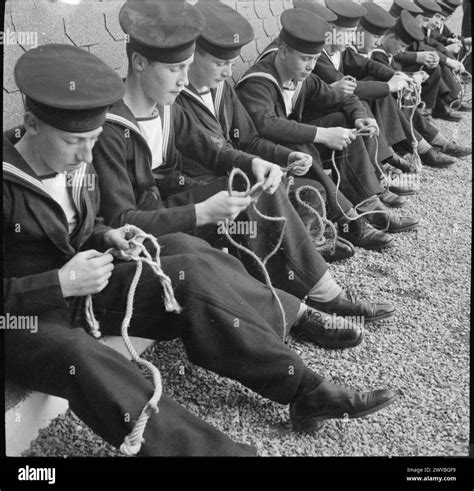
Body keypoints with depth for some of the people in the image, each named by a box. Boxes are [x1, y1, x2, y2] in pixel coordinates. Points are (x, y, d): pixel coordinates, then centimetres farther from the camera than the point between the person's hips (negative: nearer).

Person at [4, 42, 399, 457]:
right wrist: (60, 283, -27)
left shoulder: (75, 162, 2)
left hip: (80, 286, 6)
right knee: (88, 363, -40)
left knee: (192, 275, -15)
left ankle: (306, 391, -13)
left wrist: (106, 237, -5)